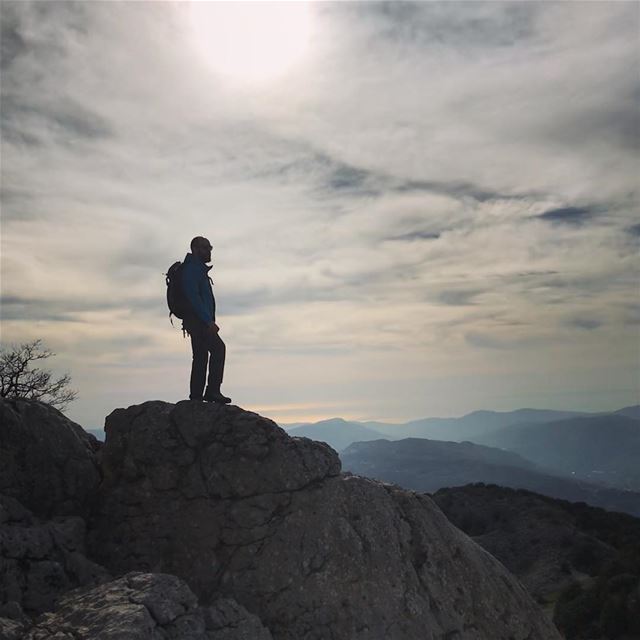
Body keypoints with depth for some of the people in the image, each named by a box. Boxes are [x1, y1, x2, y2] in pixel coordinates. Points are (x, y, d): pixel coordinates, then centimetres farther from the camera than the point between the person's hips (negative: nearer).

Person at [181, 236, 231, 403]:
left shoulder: (198, 269, 23)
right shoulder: (191, 269, -10)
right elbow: (193, 297, -20)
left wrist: (209, 321, 19)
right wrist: (209, 321, -24)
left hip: (200, 321, 11)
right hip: (198, 320, -11)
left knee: (201, 356, 10)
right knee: (218, 348, -16)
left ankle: (196, 396, 13)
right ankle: (212, 390, -17)